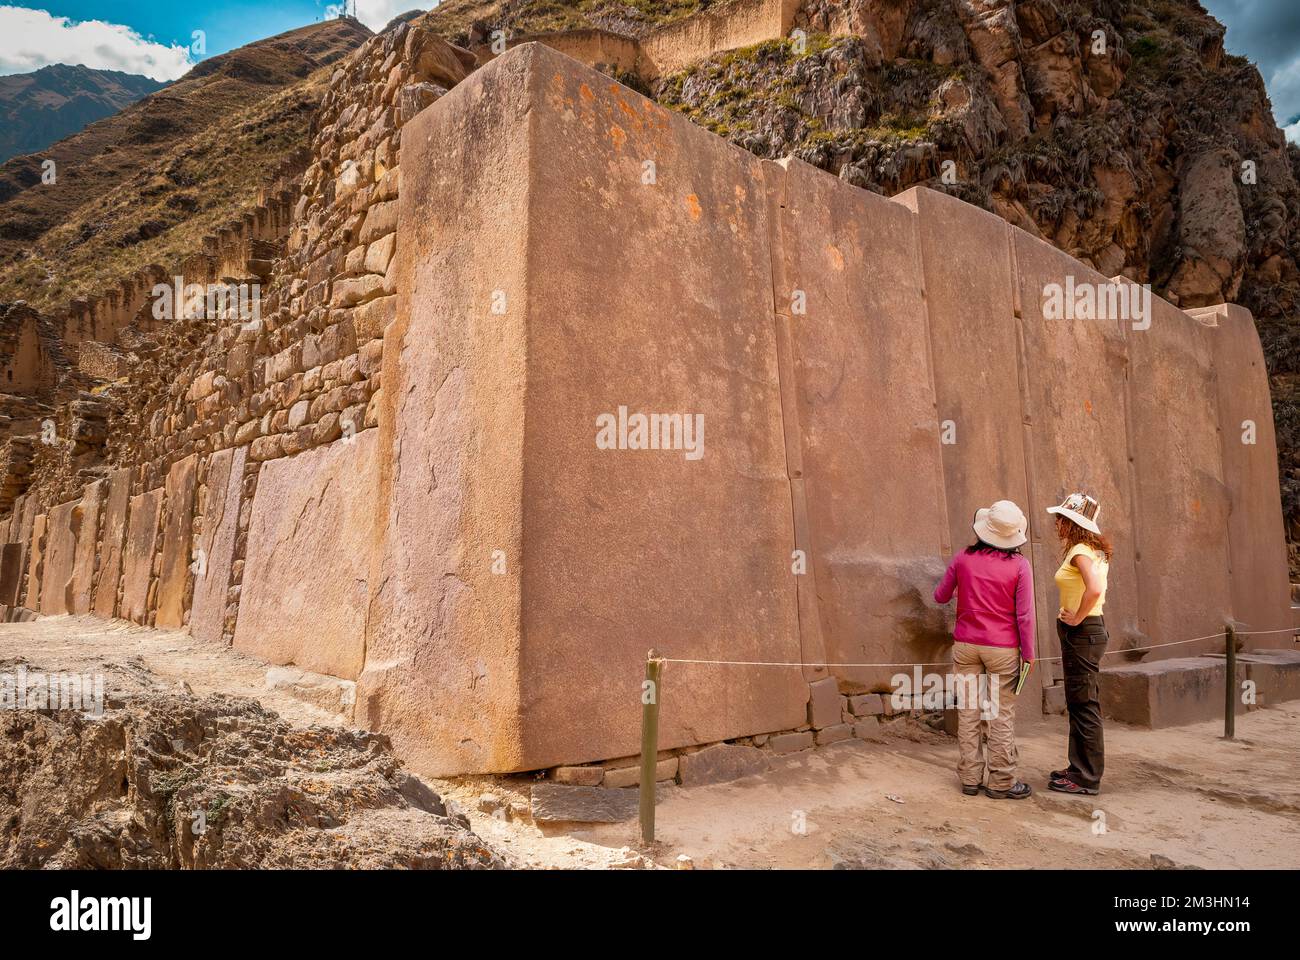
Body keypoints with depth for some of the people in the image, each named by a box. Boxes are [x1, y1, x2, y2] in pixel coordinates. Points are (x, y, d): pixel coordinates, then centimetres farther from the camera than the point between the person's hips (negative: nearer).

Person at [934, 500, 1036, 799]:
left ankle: (969, 778, 16)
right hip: (1003, 648, -2)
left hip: (966, 645, 3)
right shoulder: (1019, 564, -9)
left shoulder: (963, 558, -2)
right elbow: (1025, 614, -8)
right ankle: (1001, 782, 12)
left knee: (968, 711, 9)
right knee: (1002, 714, 6)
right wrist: (1029, 653, 1)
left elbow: (940, 596, 10)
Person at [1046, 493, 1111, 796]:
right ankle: (1080, 768, 27)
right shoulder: (1093, 551, 14)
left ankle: (1087, 778, 7)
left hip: (1082, 632, -10)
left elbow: (1094, 590, -32)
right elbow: (1099, 592, 20)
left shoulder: (1080, 551, -17)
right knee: (1079, 704, 17)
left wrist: (1077, 618, -20)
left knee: (1084, 705, -2)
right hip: (1086, 630, 10)